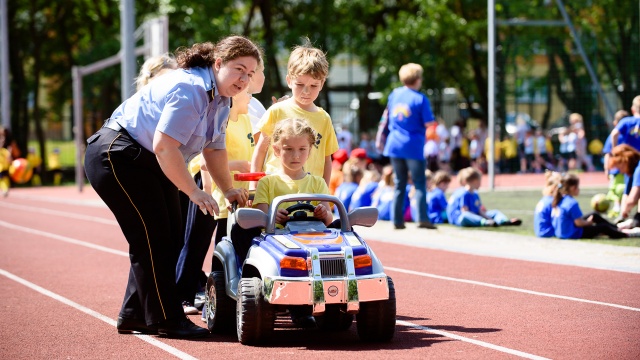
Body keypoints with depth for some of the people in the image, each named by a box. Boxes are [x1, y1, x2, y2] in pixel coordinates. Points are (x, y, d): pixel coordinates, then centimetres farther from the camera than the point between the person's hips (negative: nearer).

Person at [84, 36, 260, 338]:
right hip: (118, 157, -11)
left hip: (150, 165, 11)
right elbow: (164, 147, -31)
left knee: (169, 240, 8)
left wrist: (228, 190, 4)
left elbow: (213, 148, 13)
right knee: (153, 240, -11)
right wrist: (194, 192, -27)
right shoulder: (189, 90, -26)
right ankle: (166, 319, -4)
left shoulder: (221, 99, 6)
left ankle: (134, 316, 17)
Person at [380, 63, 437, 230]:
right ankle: (422, 218, -11)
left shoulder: (395, 94, 7)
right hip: (413, 147, -5)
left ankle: (397, 220, 10)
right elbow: (428, 124, -13)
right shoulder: (420, 99, -10)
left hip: (394, 145, 5)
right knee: (419, 184, -1)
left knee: (399, 184, 12)